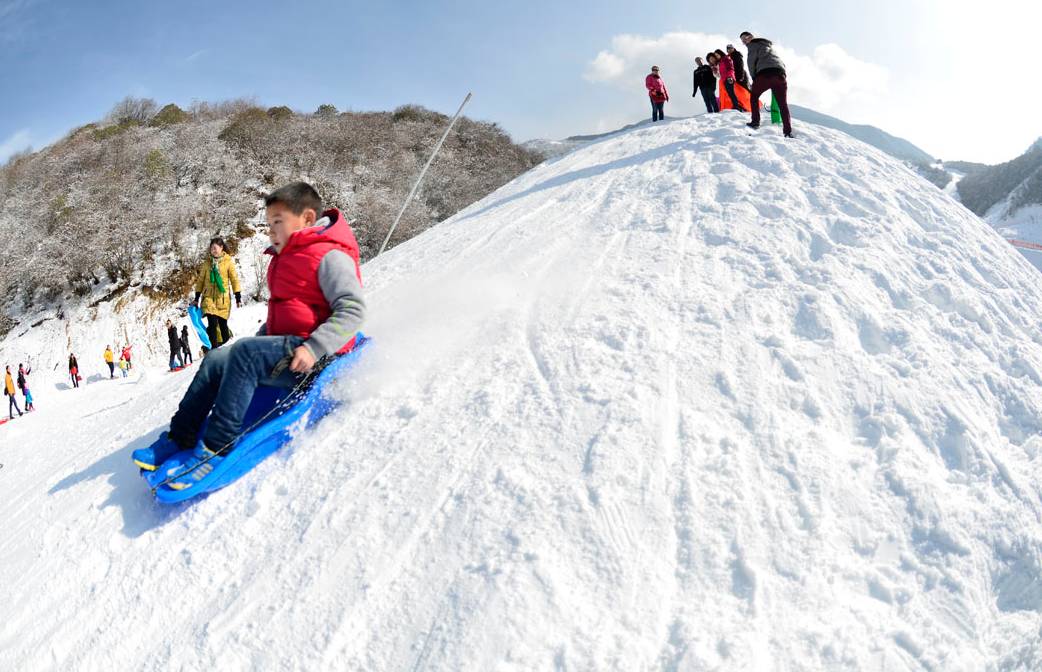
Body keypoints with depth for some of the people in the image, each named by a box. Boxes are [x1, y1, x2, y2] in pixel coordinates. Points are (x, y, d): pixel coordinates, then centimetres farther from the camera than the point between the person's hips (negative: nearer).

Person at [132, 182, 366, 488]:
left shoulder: (330, 256, -11)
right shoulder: (285, 259, 21)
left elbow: (352, 309, -22)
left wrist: (313, 348, -30)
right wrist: (259, 340, 17)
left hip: (317, 357, -10)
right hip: (283, 347, 10)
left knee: (245, 352, -29)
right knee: (216, 360, -2)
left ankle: (214, 450, -27)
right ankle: (179, 440, 3)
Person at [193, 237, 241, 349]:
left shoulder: (228, 262, 2)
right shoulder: (207, 263, 8)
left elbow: (234, 279, 2)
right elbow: (200, 281, 12)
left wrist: (238, 298, -2)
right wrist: (196, 299, 9)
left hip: (223, 298, -1)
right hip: (209, 297, 1)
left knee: (223, 324, 4)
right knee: (212, 323, -12)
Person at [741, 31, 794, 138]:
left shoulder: (753, 44, 15)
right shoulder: (769, 45, 36)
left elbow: (751, 62, 3)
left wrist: (754, 78, 10)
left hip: (765, 73, -5)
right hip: (780, 73, 5)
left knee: (754, 96, 19)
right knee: (783, 104, 4)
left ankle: (755, 122, 10)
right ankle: (788, 131, -5)